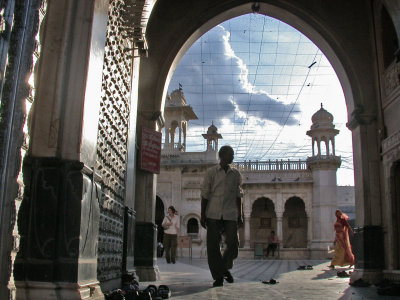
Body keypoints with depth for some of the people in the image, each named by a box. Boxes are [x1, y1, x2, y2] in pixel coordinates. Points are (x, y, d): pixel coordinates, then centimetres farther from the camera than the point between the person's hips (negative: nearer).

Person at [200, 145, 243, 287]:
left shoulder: (236, 174, 12)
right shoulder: (211, 172, 4)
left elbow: (238, 196, 15)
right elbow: (205, 194, 3)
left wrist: (240, 215, 11)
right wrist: (202, 215, -1)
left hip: (230, 215, 2)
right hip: (213, 215, -2)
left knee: (233, 244, -6)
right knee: (213, 246, -2)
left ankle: (225, 267, 23)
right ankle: (218, 276, 11)